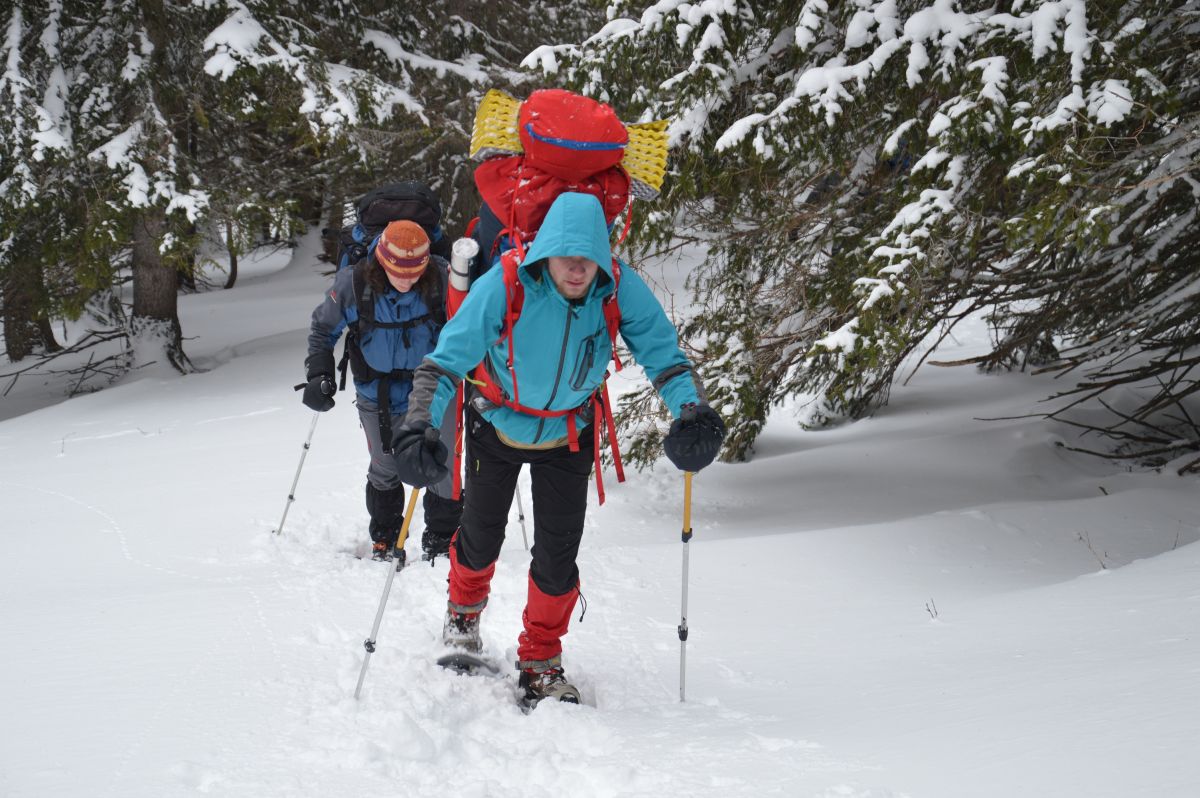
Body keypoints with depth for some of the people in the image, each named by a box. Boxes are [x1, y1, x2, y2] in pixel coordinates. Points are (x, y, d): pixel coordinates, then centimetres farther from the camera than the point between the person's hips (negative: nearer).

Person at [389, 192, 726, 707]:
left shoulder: (620, 289, -27)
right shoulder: (503, 286, -33)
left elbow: (662, 353, -18)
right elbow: (446, 361, -31)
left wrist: (691, 411, -35)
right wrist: (419, 428, -44)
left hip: (568, 435, 1)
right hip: (497, 427, -1)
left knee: (559, 553, -1)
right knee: (482, 537, 17)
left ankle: (541, 660, 22)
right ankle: (464, 607, 51)